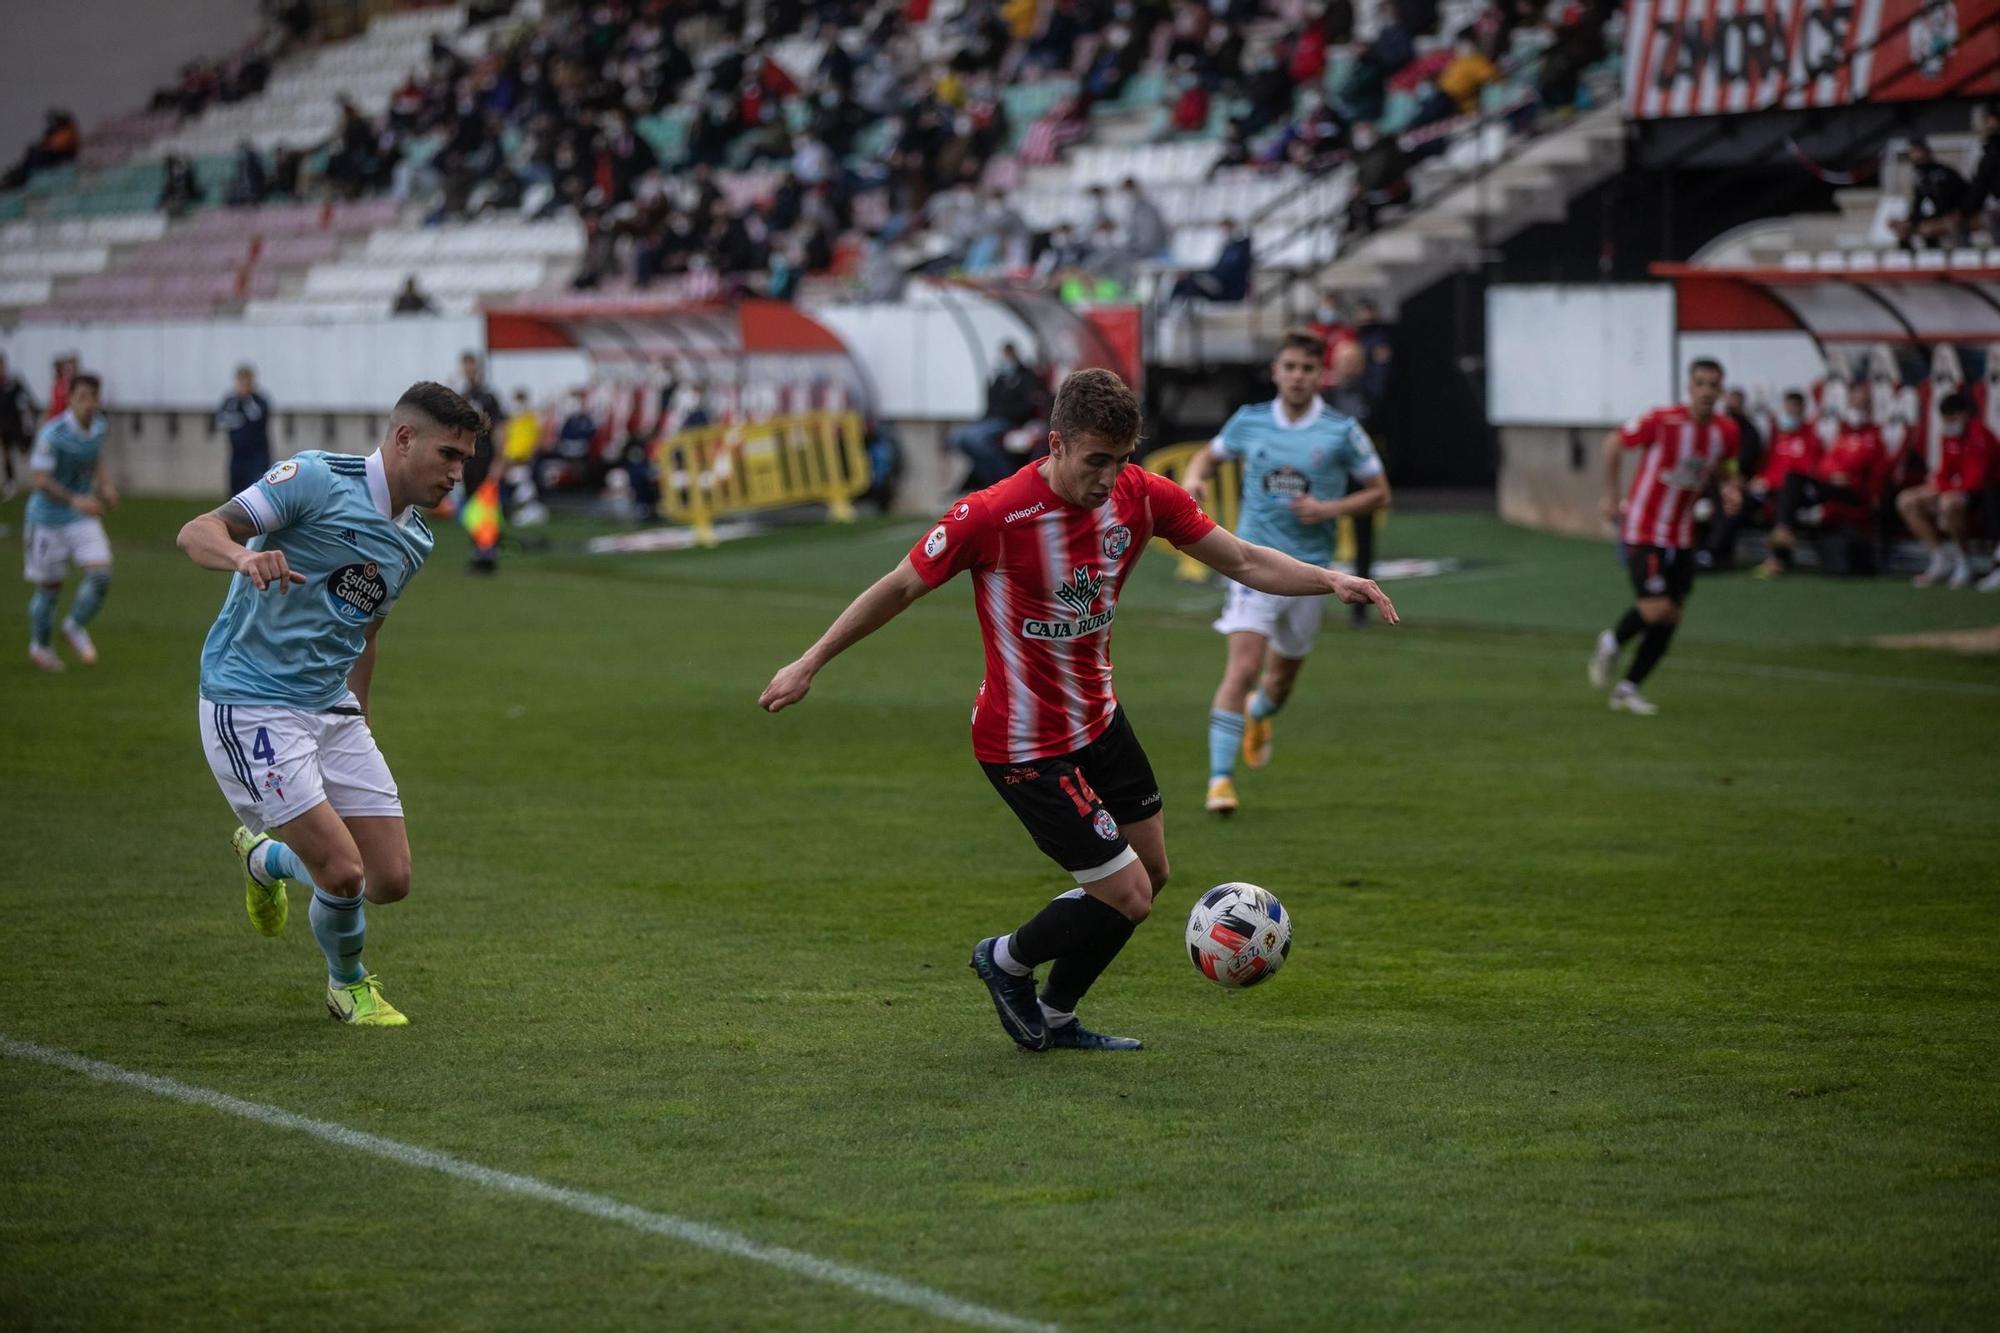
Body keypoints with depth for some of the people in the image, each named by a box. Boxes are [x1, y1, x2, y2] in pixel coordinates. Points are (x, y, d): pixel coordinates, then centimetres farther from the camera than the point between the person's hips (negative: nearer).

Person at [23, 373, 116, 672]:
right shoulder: (52, 434, -23)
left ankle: (75, 626, 15)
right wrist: (75, 501, -33)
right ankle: (40, 646, 30)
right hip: (49, 520, -5)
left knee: (101, 575, -11)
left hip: (84, 517, 5)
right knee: (50, 587, 6)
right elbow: (38, 480, -24)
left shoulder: (97, 426, -1)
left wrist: (106, 486, -1)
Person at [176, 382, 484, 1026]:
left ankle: (265, 859, 30)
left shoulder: (415, 542, 11)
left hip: (331, 708, 8)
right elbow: (197, 532, -18)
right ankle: (349, 983, 19)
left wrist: (357, 723, 24)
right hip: (249, 704, -8)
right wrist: (244, 556, -40)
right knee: (344, 873, -16)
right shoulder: (316, 480, -13)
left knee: (391, 879, 0)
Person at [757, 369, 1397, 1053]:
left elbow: (1245, 561, 0)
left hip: (1099, 719, 7)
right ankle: (1007, 961, 23)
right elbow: (900, 588, -12)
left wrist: (1331, 580, -16)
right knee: (1128, 896, -6)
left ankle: (1055, 1018, 34)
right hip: (1025, 746, -7)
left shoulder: (1143, 497, -9)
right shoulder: (992, 516, -25)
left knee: (1150, 870, 15)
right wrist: (808, 665, -6)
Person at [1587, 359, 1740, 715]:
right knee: (1656, 611, -15)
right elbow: (1614, 442, -5)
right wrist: (1611, 496, -5)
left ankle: (1628, 688, 19)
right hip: (1642, 531, -6)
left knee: (1670, 619, 5)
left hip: (1681, 537, 6)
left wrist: (1731, 488, -5)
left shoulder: (1726, 431, -3)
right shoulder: (1663, 421, -19)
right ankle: (1612, 644, 17)